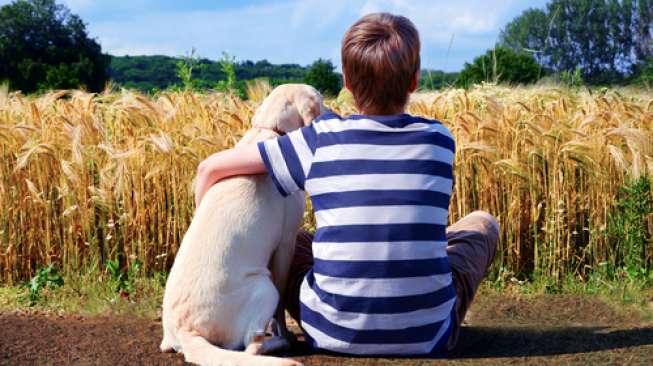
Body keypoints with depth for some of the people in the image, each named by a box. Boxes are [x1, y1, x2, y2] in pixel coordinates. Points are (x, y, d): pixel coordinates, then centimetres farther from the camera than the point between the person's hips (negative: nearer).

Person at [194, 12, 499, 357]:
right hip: (428, 335, 1)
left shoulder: (321, 139, -6)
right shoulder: (439, 139, -3)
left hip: (335, 333, 0)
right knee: (482, 223, 25)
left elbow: (211, 168, -1)